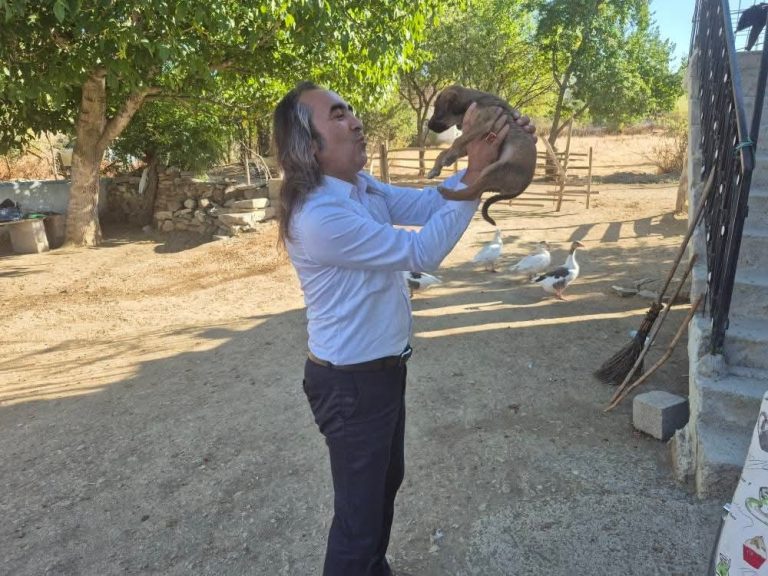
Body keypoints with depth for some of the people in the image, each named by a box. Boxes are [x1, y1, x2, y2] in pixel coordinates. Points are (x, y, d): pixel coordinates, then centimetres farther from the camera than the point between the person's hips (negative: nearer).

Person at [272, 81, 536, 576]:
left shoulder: (362, 187, 1)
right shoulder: (319, 217, -28)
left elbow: (427, 203, 5)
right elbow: (421, 253, -25)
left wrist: (492, 153, -7)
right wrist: (474, 174, -25)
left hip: (383, 368, 10)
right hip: (350, 383, -10)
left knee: (387, 478, 29)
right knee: (359, 505, 11)